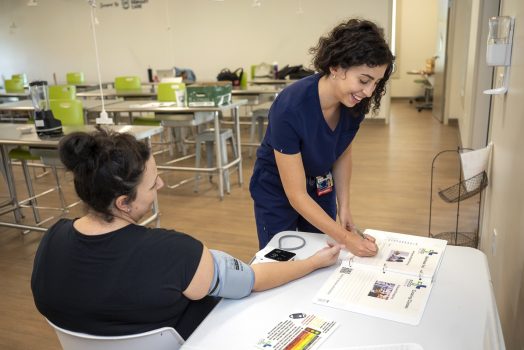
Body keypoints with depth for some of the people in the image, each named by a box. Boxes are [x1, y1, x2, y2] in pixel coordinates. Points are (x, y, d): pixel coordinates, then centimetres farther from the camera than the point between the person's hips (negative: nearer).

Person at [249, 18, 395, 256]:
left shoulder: (355, 103, -18)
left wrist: (344, 206, -9)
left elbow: (343, 153, 1)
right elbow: (296, 195, -29)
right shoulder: (290, 108, -35)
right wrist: (346, 238, -31)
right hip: (278, 192, -4)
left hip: (321, 188, 5)